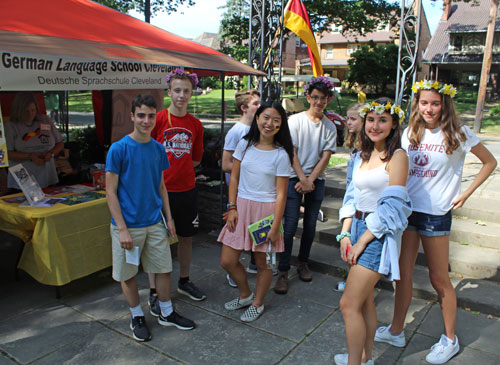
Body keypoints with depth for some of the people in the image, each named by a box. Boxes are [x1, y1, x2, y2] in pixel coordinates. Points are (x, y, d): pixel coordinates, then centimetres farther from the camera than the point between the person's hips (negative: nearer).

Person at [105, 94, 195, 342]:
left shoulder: (158, 149, 4)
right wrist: (122, 228, -16)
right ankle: (137, 318, 31)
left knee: (163, 268, 13)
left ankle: (167, 313, 32)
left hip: (154, 223, 4)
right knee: (128, 274, 10)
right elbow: (110, 192, -11)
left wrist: (168, 218, 10)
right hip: (128, 225, -4)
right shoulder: (118, 149, -11)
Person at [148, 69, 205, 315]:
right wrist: (162, 167, -8)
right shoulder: (158, 120, -7)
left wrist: (176, 166, 5)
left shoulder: (195, 125, 5)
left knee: (187, 237, 15)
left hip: (187, 189, 5)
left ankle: (184, 282, 35)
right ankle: (154, 292, 18)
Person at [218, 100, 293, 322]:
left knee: (262, 262, 9)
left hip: (265, 210, -4)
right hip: (241, 206, 4)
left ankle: (257, 304, 34)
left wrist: (275, 227, -10)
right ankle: (245, 295, 34)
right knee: (227, 261, 7)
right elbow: (234, 178, 7)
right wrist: (232, 208, -1)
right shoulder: (245, 144, 2)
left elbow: (281, 194, -8)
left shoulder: (281, 155, -8)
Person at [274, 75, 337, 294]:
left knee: (310, 225, 9)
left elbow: (325, 157, 1)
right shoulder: (296, 120, -1)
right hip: (295, 178, -3)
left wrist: (310, 180, -10)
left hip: (316, 180, 3)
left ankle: (303, 263, 28)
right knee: (290, 225, -7)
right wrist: (303, 179, -12)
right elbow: (292, 153, -6)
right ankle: (283, 272, 0)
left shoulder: (330, 127, 6)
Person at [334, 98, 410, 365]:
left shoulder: (397, 157, -11)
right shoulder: (362, 155, 11)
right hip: (358, 227, 7)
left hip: (379, 234, -7)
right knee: (364, 300, 17)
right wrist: (345, 234, 3)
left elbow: (392, 206, -16)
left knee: (349, 303, -7)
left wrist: (362, 241, -14)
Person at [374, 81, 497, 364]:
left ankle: (450, 340, 28)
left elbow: (490, 162, 3)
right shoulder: (410, 132, 5)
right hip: (406, 209, 4)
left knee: (439, 279, 8)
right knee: (403, 273, 11)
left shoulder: (458, 134, -6)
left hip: (436, 214, -4)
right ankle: (396, 331, 27)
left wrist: (465, 194, -2)